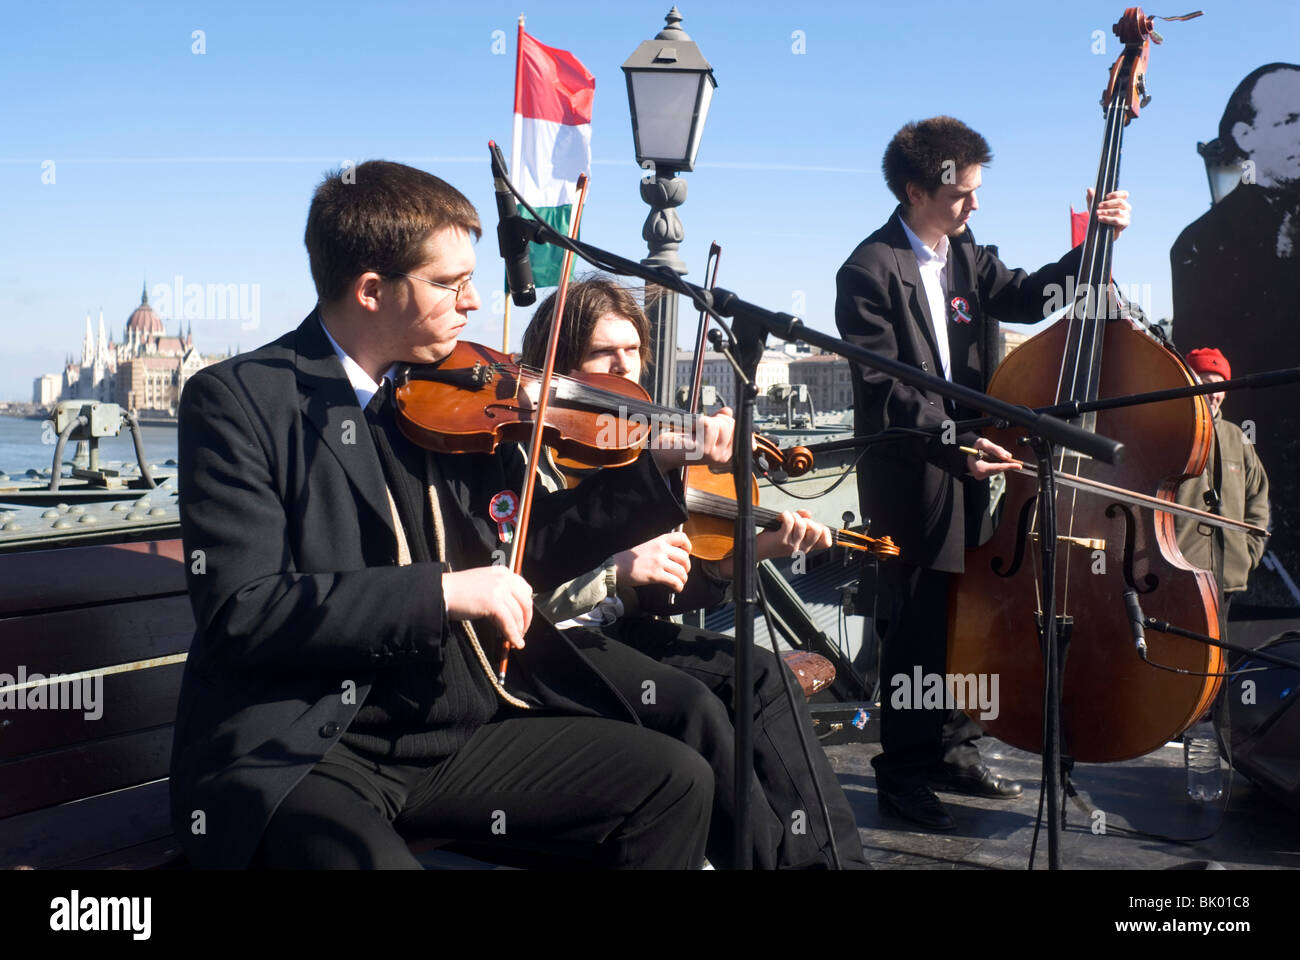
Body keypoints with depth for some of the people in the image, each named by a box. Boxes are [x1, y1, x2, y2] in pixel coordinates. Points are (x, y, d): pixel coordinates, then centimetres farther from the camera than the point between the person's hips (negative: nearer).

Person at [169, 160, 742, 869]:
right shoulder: (235, 400, -7)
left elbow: (523, 550, 16)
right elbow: (240, 610, -17)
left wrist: (663, 466, 10)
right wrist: (440, 591, -23)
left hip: (460, 729, 6)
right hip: (303, 755, -5)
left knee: (678, 782, -7)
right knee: (371, 858, -36)